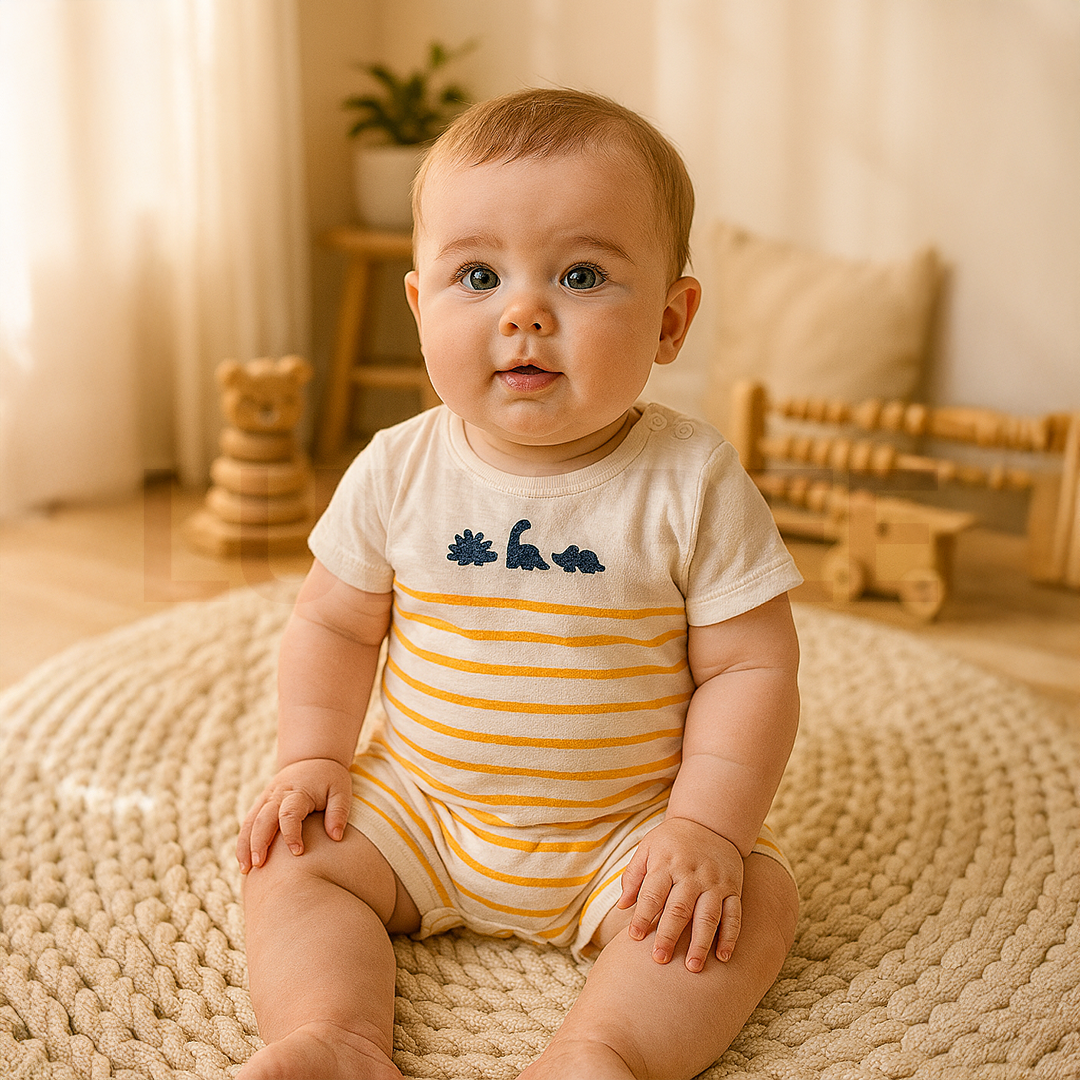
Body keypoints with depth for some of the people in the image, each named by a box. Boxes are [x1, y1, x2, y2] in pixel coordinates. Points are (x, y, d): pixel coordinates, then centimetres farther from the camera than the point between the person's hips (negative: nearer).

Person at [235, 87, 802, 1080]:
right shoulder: (397, 473, -10)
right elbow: (334, 625, 4)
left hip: (629, 825, -2)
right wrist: (312, 757, -5)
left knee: (757, 899, -19)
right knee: (296, 861, -9)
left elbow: (750, 667, -13)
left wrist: (705, 828, -20)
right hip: (422, 802, 3)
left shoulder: (693, 485, -17)